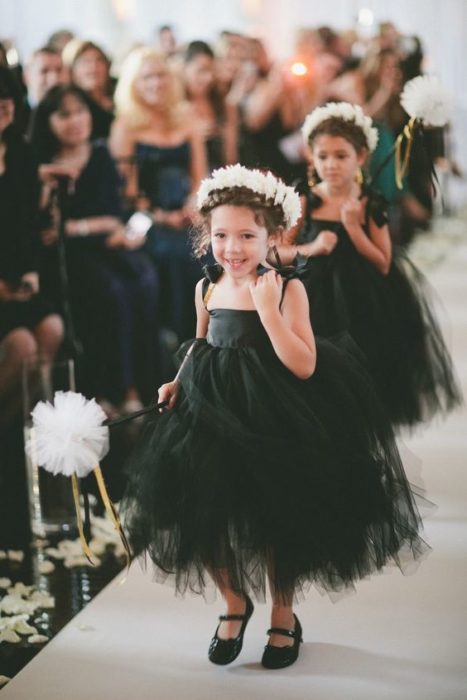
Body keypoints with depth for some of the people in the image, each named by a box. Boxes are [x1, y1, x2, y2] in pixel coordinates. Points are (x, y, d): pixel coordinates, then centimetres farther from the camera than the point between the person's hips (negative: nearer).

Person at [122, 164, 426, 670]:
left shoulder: (286, 288, -13)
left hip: (273, 424, -4)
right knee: (204, 519, 4)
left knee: (277, 524, 8)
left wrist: (267, 309, -26)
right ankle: (235, 604, 30)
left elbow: (304, 367, -19)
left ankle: (283, 616, 31)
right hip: (212, 418, 4)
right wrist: (179, 381, 3)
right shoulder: (206, 288, 0)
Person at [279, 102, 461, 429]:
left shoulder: (371, 204, -3)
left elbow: (383, 265, -6)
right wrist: (311, 248, -17)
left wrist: (353, 226, -14)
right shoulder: (305, 201, -3)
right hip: (316, 304, 0)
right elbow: (277, 251, 0)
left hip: (361, 308, 0)